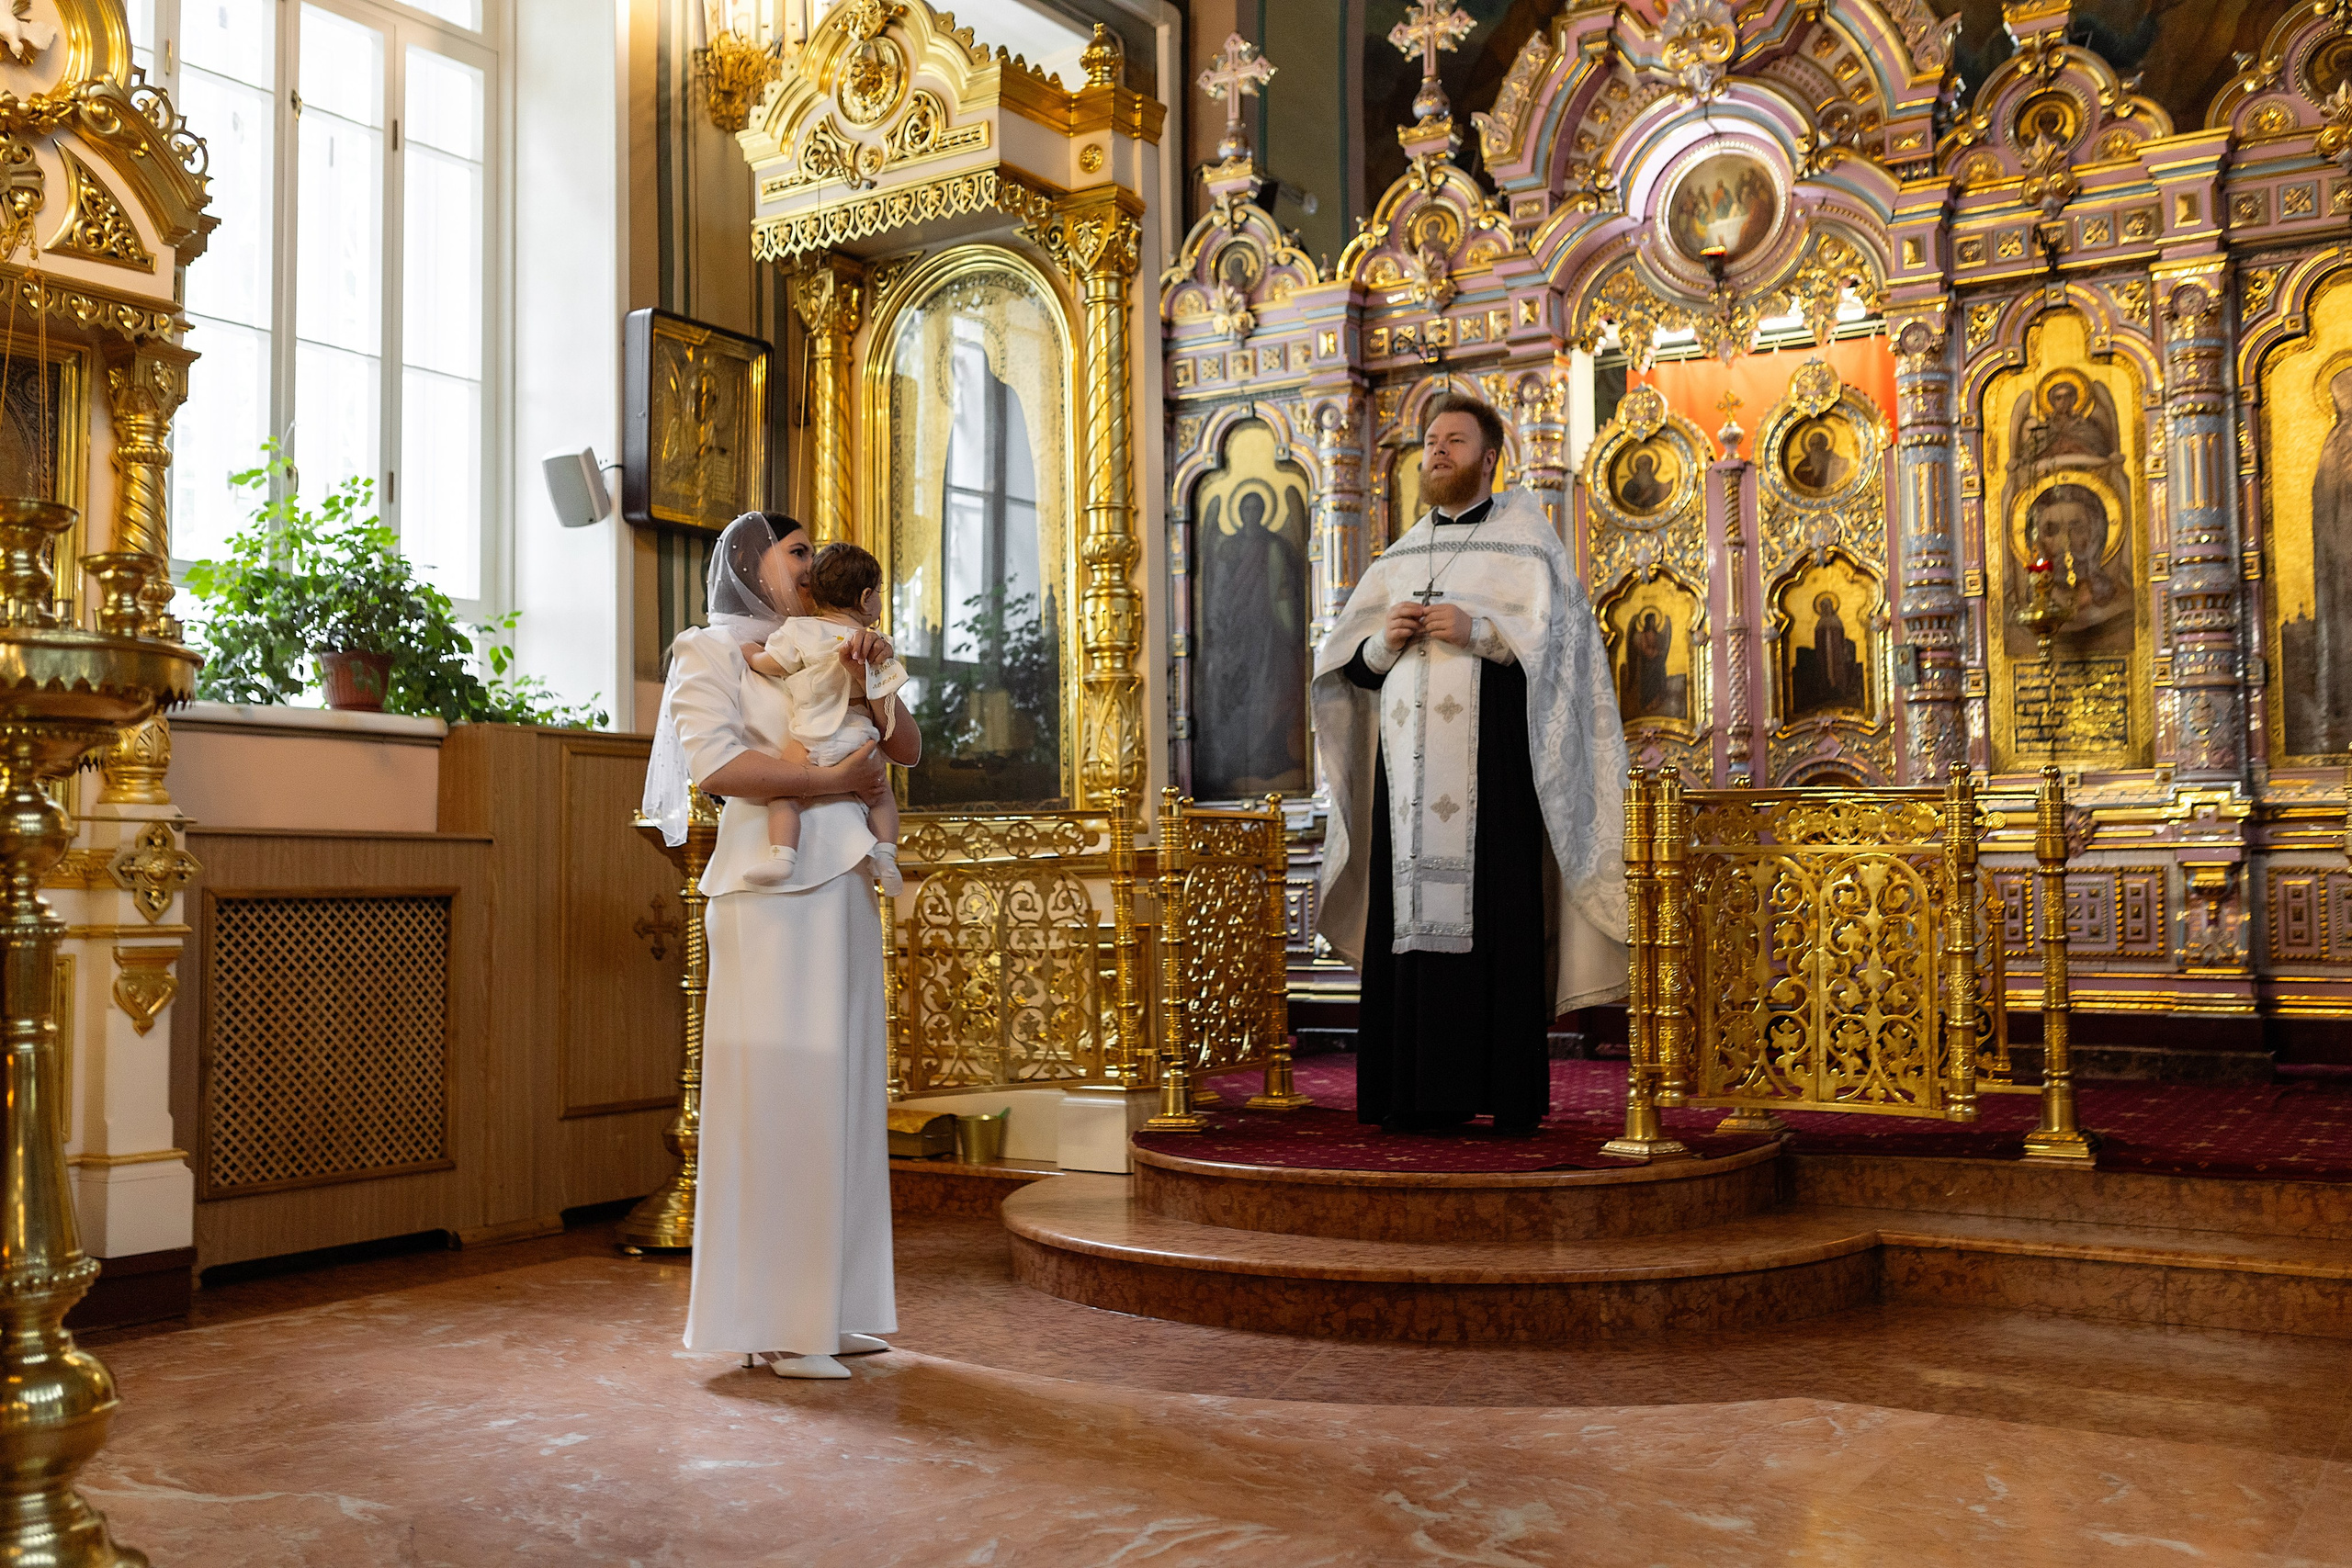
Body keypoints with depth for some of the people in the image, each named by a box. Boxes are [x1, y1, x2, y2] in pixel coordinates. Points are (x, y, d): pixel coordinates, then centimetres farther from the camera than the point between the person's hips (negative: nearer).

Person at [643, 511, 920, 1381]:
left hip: (843, 890, 7)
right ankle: (770, 1324, -2)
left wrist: (877, 678, 1)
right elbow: (716, 761, -14)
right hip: (773, 891, -7)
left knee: (839, 1093, 7)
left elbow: (907, 750, 17)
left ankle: (824, 1308, 13)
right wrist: (833, 780, -12)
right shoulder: (711, 650, 3)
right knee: (778, 1092, -8)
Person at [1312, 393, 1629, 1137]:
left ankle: (1509, 1094, -3)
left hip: (1490, 755, -4)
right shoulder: (1399, 557, 22)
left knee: (1497, 916, -8)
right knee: (1409, 915, -1)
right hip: (1408, 756, 4)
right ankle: (1420, 1094, 3)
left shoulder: (1524, 535, 8)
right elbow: (1341, 661, 18)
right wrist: (1384, 643, -2)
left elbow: (1554, 637, -4)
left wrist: (1476, 630, -15)